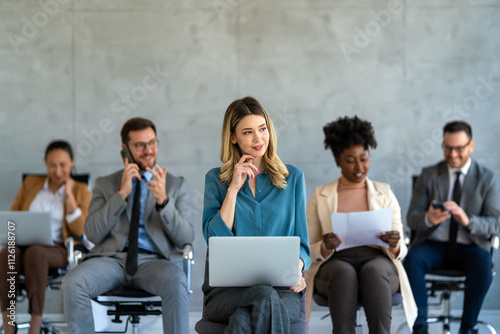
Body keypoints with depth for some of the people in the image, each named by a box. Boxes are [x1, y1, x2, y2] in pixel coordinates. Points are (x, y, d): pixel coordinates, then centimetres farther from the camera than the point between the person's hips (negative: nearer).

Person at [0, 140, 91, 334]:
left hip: (57, 250, -2)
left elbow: (80, 230, -1)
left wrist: (69, 194, -3)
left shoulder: (81, 191, 11)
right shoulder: (30, 183, 19)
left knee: (34, 252, -38)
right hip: (23, 245, 2)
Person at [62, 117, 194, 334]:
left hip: (153, 261, -1)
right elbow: (93, 234, 4)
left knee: (176, 282, -37)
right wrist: (121, 194, -5)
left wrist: (163, 200, -12)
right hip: (111, 257, 1)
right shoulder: (105, 184, 18)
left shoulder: (176, 186, 15)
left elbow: (185, 239, 4)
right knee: (72, 284, -31)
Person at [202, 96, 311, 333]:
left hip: (282, 289, 0)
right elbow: (215, 240, 0)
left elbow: (301, 243, 13)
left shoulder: (292, 178, 14)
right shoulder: (215, 179, 12)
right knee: (265, 297, -38)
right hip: (227, 290, 0)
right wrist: (234, 188, -4)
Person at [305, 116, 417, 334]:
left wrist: (394, 244, -14)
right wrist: (325, 247, -16)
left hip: (379, 263, 1)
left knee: (373, 271, -37)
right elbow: (308, 252, 7)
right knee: (344, 273, -38)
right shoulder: (320, 197, 12)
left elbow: (400, 251, 10)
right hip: (334, 267, -1)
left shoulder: (385, 194, 14)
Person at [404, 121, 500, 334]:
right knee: (413, 259, -32)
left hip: (469, 246, -1)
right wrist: (428, 219, -24)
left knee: (483, 263, -35)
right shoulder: (429, 175, 7)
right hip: (433, 244, 1)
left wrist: (467, 220, -25)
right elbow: (412, 218, 1)